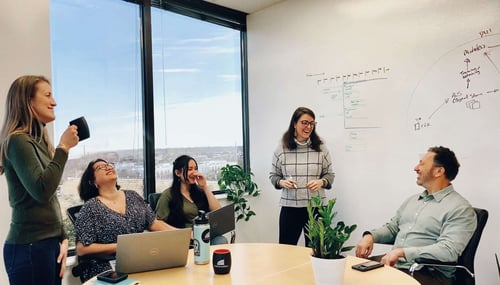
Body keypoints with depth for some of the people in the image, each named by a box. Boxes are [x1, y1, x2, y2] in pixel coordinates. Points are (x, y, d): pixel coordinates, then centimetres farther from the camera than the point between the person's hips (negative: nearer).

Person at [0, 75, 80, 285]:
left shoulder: (38, 141, 14)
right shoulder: (18, 140, -13)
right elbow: (42, 191, -25)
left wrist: (62, 238, 11)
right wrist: (63, 148, -18)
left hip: (48, 243, 8)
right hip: (29, 247, -8)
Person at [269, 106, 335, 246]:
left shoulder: (321, 148, 2)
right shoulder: (281, 149, 0)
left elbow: (330, 175, 8)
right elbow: (273, 175, 8)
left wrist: (321, 182, -12)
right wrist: (281, 182, -12)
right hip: (289, 206, 0)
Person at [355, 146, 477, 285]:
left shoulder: (460, 209, -8)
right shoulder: (412, 200, 18)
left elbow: (448, 251, -21)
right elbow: (392, 227, 22)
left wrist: (401, 252, -24)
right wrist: (370, 236, 0)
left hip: (428, 273, -7)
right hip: (392, 264, 7)